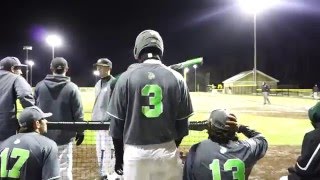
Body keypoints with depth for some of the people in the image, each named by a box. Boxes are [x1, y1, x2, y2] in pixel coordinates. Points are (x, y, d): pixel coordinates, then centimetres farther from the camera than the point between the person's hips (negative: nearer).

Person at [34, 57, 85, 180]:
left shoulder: (39, 86, 1)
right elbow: (78, 113, -8)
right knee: (64, 170, 4)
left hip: (43, 134, 3)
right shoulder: (71, 87, -9)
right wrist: (80, 131, 2)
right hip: (63, 135, -3)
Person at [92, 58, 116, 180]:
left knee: (108, 150, -7)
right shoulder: (98, 84, 16)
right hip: (98, 122, 9)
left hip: (108, 122, -9)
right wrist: (94, 119, 19)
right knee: (99, 150, 15)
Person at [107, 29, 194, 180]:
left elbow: (116, 124, -3)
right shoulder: (176, 78, -2)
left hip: (135, 153, -1)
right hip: (167, 152, 1)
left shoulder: (127, 77, -6)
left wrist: (119, 156, 10)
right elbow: (182, 124, 2)